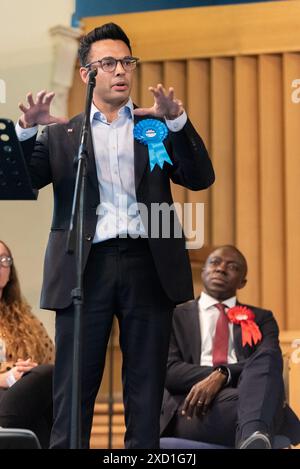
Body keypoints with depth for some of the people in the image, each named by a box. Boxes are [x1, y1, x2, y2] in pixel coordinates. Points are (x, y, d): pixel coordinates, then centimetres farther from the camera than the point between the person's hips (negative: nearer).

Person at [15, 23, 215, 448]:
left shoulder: (156, 127, 15)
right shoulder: (62, 135, 13)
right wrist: (26, 132, -15)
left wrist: (178, 122, -12)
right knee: (74, 387, -1)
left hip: (148, 265, 1)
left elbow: (200, 178, 2)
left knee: (146, 389, 5)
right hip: (87, 266, -1)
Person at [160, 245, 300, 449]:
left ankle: (254, 438, -60)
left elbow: (270, 363, 3)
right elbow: (168, 370, 4)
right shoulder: (175, 317, 22)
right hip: (195, 410, -1)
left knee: (266, 360, -33)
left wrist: (222, 375, -17)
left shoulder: (261, 318, 25)